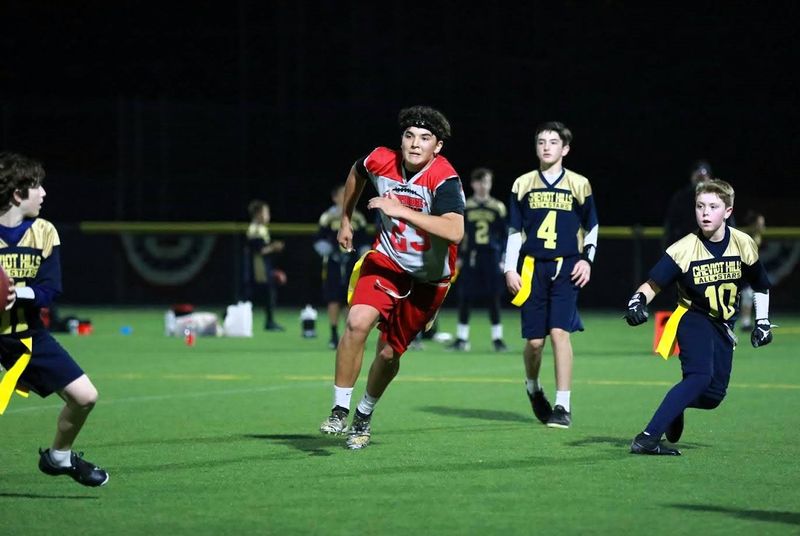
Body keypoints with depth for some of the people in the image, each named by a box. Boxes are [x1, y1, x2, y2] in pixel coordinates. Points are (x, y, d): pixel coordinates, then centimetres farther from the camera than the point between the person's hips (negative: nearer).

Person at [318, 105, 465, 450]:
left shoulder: (444, 179, -27)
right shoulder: (380, 162, -13)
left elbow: (455, 231, -44)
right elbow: (356, 173, 14)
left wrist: (401, 210, -46)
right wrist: (345, 220, 21)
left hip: (429, 277, -2)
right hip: (387, 260, 2)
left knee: (389, 352, 8)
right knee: (357, 322, -24)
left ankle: (364, 415, 35)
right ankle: (339, 412, -13)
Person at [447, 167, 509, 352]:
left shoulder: (498, 207, 4)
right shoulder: (465, 207, 4)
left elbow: (504, 236, 7)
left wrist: (503, 259, 1)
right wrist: (458, 257, 1)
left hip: (491, 258, 0)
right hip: (470, 257, 0)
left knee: (494, 298, 1)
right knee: (464, 298, 1)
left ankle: (497, 338, 7)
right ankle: (462, 339, 9)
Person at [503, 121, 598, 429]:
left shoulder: (579, 185, 6)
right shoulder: (523, 185, 8)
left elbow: (591, 228, 13)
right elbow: (514, 231, 12)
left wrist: (586, 259, 0)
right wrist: (510, 269, 5)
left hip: (566, 268, -1)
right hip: (532, 267, 1)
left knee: (559, 331, -17)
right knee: (535, 340, 0)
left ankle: (563, 406, -12)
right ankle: (533, 387, 32)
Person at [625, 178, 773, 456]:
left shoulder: (744, 245, -8)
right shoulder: (684, 250, -19)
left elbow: (760, 285, 10)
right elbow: (652, 284, -17)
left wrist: (763, 322, 10)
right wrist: (638, 301, -37)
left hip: (724, 325, 5)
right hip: (693, 318, -5)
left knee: (713, 396, -1)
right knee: (700, 376, -29)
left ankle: (677, 404, 34)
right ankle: (647, 438, -34)